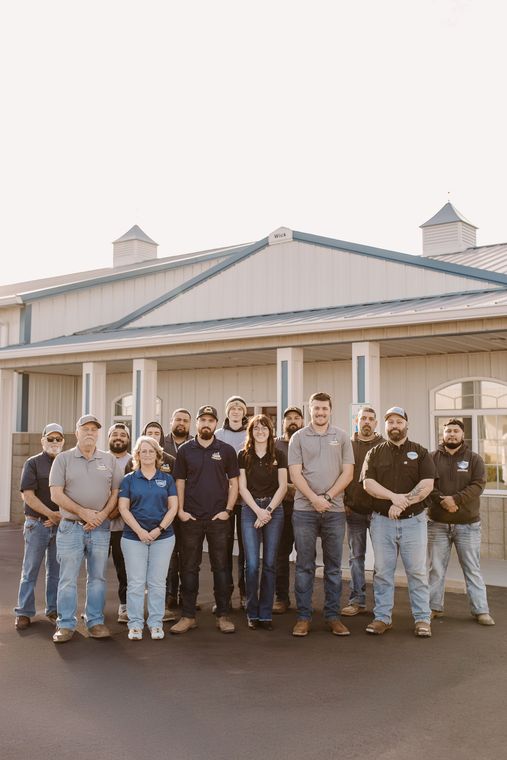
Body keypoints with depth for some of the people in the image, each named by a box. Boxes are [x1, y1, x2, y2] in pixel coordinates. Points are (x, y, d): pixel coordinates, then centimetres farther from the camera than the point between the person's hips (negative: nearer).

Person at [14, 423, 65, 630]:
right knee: (30, 571, 2)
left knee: (56, 571, 9)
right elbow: (27, 495, -9)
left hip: (61, 525, 3)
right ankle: (24, 613, 9)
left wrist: (60, 517, -8)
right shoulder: (33, 463, -1)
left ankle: (53, 610, 18)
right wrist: (50, 513, -15)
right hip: (37, 524, -3)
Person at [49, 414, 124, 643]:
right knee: (68, 579, 0)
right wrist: (83, 512, -13)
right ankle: (66, 625, 9)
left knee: (97, 577, 7)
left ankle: (96, 622, 16)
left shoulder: (109, 460, 7)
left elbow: (116, 492, 6)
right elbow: (56, 494, -5)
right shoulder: (63, 459, 1)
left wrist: (102, 515, -9)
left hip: (100, 529, 2)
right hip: (70, 527, -2)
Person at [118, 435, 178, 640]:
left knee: (157, 583, 4)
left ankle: (156, 623, 13)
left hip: (163, 537, 1)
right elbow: (123, 509, -1)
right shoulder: (129, 479, 5)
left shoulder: (166, 479, 8)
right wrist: (140, 531, -12)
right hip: (134, 537, -1)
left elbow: (173, 507, 3)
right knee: (136, 583, 1)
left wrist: (159, 529, -10)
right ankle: (135, 624, 9)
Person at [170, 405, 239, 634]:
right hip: (191, 518, 1)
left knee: (221, 567, 4)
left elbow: (234, 482, 4)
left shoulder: (226, 450, 3)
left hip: (218, 518, 0)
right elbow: (180, 482, 6)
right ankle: (188, 615, 14)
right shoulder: (185, 450, 4)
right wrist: (180, 510, -4)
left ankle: (223, 615, 12)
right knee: (189, 567, 5)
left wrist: (228, 510, -5)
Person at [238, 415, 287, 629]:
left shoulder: (279, 456, 6)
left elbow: (282, 486, 2)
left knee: (269, 563, 2)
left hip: (274, 509, 1)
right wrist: (258, 510, -8)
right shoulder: (244, 456, 5)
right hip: (250, 509, -1)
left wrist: (268, 510, -8)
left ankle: (266, 613, 10)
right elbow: (242, 487, 2)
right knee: (252, 564, -6)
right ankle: (252, 613, 7)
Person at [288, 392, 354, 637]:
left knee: (333, 566, 7)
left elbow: (347, 472, 2)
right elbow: (295, 474, -2)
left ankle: (333, 615, 16)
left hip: (334, 509, 1)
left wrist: (328, 497, -9)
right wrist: (314, 498, -13)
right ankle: (303, 617, 11)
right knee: (304, 565, 4)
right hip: (304, 509, -1)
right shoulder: (298, 437, 4)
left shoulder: (341, 437, 7)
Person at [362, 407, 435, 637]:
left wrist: (402, 503, -16)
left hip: (413, 520, -1)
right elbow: (368, 483, -4)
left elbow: (427, 485, -7)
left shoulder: (420, 452, 5)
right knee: (382, 571, 6)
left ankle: (422, 619, 10)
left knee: (417, 571, 2)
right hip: (381, 520, 1)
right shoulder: (375, 453, 8)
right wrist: (394, 496, -18)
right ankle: (382, 617, 14)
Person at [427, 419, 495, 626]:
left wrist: (456, 499, -20)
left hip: (468, 524, 0)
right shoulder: (432, 458, 5)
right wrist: (442, 501, -20)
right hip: (438, 523, 1)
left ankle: (481, 610, 10)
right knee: (436, 568, 7)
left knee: (473, 569, 5)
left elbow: (478, 485, -9)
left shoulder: (474, 459, 4)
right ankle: (434, 607, 17)